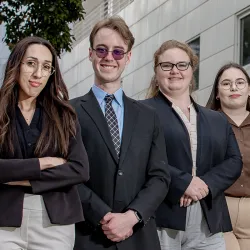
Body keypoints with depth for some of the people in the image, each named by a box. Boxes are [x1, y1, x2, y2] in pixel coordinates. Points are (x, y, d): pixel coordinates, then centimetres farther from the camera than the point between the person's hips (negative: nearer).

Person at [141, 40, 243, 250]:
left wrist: (207, 183, -8)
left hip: (208, 224, 5)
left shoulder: (217, 120, 20)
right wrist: (184, 182, -18)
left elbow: (234, 161, 11)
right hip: (161, 219, -4)